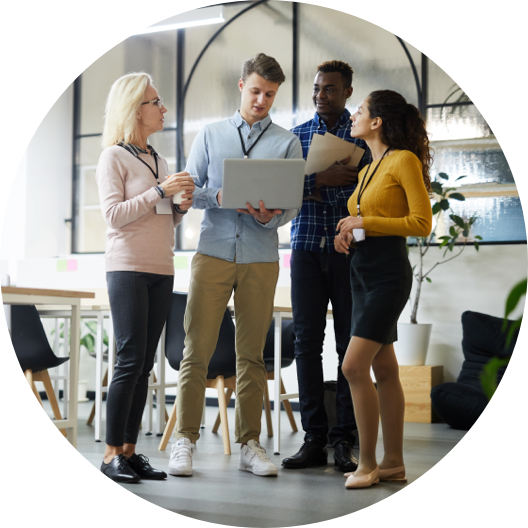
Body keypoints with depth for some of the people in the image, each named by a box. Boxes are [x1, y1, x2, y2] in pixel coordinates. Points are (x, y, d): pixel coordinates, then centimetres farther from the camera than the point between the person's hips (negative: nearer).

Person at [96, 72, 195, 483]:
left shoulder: (160, 160, 19)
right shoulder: (114, 157, -2)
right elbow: (114, 215, -12)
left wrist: (182, 205, 2)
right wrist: (159, 191, -15)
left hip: (162, 271, 7)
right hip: (128, 268, -7)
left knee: (144, 365, 3)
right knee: (130, 360, -10)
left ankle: (130, 450, 6)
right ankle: (112, 454, -5)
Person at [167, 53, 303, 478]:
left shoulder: (287, 143, 9)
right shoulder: (210, 135, 12)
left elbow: (294, 202, 4)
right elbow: (189, 189, 8)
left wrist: (270, 217, -18)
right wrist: (219, 196, -12)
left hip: (261, 258, 0)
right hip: (213, 252, 0)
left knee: (252, 355, 5)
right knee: (197, 350, -3)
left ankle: (249, 444, 11)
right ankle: (185, 440, 4)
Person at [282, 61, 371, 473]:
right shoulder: (297, 135, 13)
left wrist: (312, 188, -10)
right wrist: (322, 180, -13)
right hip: (307, 248, 2)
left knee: (351, 344, 0)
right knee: (307, 342, 0)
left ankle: (345, 440, 6)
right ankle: (314, 439, 5)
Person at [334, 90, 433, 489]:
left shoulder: (405, 160, -9)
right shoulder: (368, 169, 17)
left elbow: (422, 223, -15)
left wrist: (365, 222, -14)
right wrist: (347, 231, 6)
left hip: (389, 272, -9)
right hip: (362, 271, 9)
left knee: (354, 366, -14)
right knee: (384, 370, 10)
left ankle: (368, 464, -4)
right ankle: (394, 462, 15)